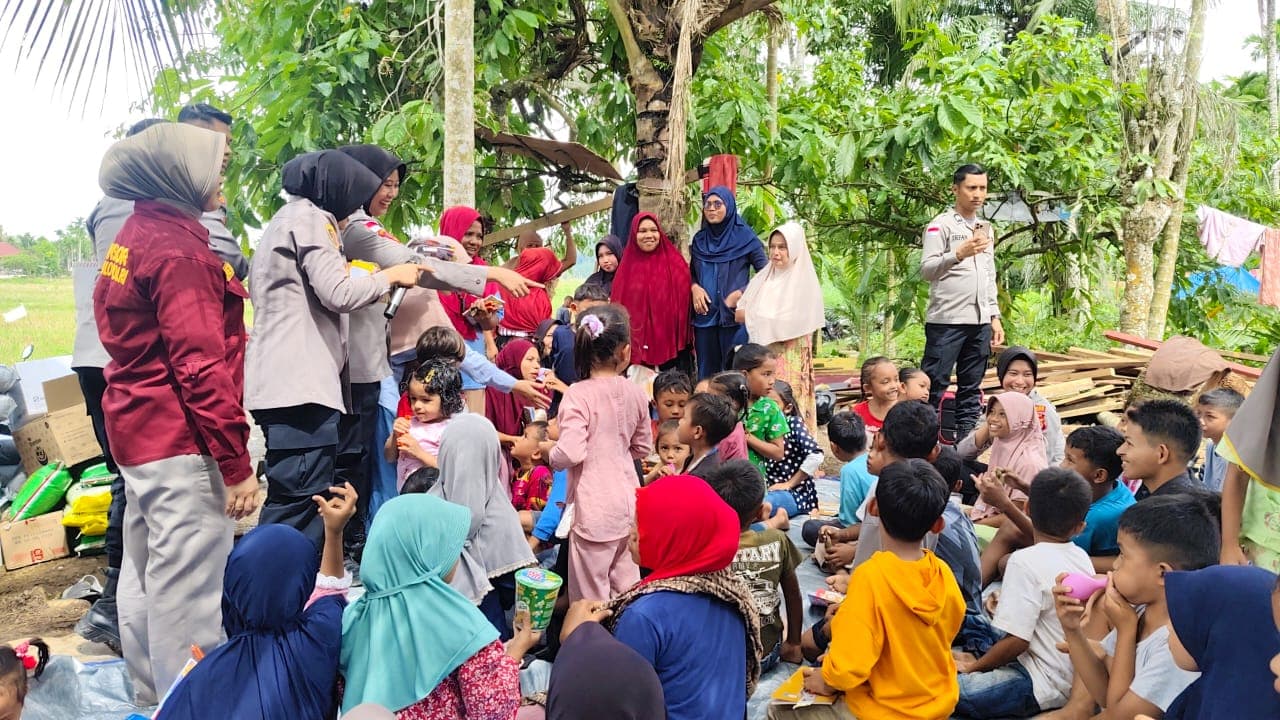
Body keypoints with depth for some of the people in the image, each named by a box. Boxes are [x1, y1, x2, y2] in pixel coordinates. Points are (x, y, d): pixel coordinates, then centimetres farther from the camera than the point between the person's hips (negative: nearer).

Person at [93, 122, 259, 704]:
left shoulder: (133, 236, 13)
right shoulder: (177, 249, -16)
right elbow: (201, 366, -21)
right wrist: (237, 465, -19)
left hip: (137, 434, 10)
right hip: (181, 443, -10)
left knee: (145, 568, 18)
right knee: (187, 587, -4)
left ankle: (151, 695, 32)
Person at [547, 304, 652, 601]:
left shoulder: (578, 395, -16)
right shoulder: (635, 393, 1)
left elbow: (571, 453, -23)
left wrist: (549, 454, -2)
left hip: (594, 509, -6)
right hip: (629, 503, 6)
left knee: (591, 596, 6)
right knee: (626, 586, 19)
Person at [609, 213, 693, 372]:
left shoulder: (676, 264, 2)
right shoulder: (626, 267, 8)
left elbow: (684, 304, -1)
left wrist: (682, 344, -7)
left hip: (668, 345, -1)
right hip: (635, 347, 2)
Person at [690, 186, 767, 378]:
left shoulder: (745, 237, -2)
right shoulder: (699, 239, 11)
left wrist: (740, 293, -11)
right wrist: (695, 287, -1)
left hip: (734, 315, -4)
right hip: (704, 315, 4)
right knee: (707, 370, 7)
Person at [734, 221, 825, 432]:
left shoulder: (803, 281, -4)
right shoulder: (763, 278, 11)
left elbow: (790, 324, -12)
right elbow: (739, 314, 7)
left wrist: (757, 315, -1)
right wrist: (768, 317, -7)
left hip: (790, 358, -5)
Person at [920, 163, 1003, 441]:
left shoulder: (986, 228, 19)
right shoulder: (941, 225, -3)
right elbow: (926, 269, -12)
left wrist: (994, 317, 17)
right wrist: (959, 254, -27)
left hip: (979, 322, 7)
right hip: (946, 321, -7)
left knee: (971, 389, 9)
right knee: (934, 386, -6)